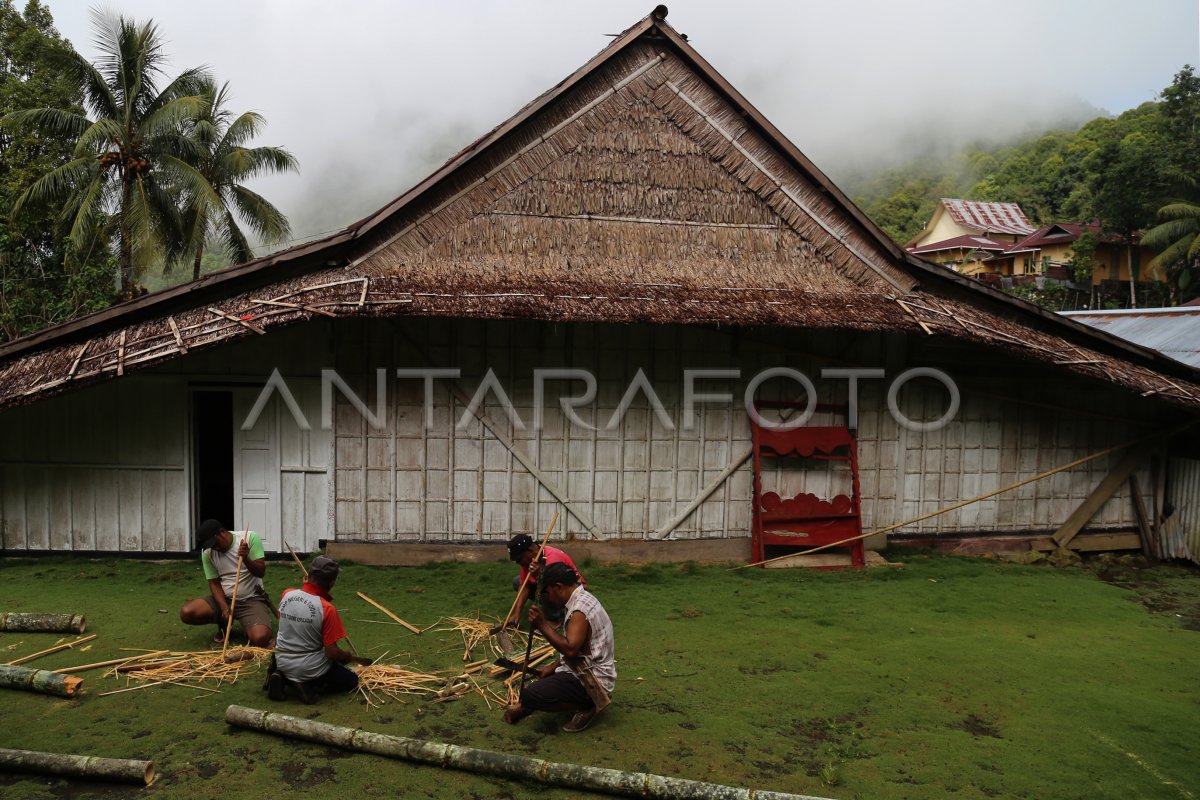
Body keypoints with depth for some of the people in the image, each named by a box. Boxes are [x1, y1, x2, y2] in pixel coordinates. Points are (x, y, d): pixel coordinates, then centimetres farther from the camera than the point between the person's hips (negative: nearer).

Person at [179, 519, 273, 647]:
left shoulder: (250, 538, -10)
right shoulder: (207, 552, -2)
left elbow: (261, 572, -12)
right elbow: (214, 583, 0)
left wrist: (246, 559, -32)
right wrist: (224, 608, -17)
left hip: (252, 599, -4)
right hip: (223, 599, 4)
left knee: (260, 639, -30)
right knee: (186, 613, -20)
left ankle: (249, 626, 9)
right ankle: (223, 624, 9)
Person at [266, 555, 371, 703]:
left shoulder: (286, 595, -9)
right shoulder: (327, 609, -24)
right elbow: (332, 652, -20)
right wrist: (353, 658, 0)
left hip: (282, 663, 6)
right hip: (309, 668, -5)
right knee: (351, 680, 17)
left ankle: (282, 678, 8)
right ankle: (309, 684, -5)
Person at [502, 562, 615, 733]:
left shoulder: (580, 609, -23)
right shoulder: (584, 599, 9)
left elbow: (570, 649, -32)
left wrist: (543, 625, -26)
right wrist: (553, 667, 12)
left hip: (592, 681, -11)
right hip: (588, 672, 11)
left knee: (529, 696, -19)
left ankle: (586, 706, -8)